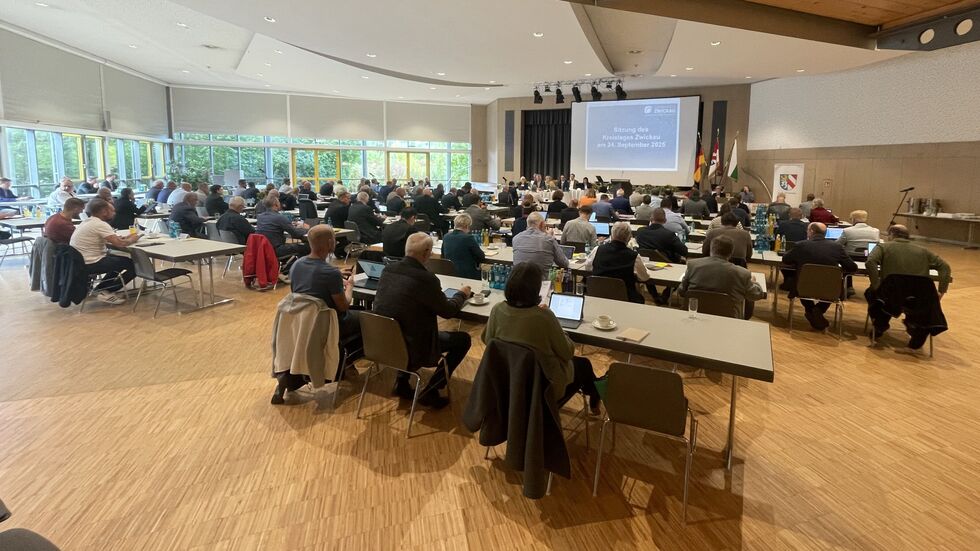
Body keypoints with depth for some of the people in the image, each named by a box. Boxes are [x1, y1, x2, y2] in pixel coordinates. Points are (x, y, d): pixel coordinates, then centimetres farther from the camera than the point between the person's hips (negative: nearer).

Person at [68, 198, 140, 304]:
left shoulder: (87, 222, 12)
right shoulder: (100, 224, -18)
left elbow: (107, 241, 16)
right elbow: (120, 244, -24)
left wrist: (125, 238, 4)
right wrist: (132, 239, -5)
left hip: (79, 262, 10)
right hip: (90, 265, -10)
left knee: (119, 259, 22)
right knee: (133, 265, -4)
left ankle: (101, 288, 18)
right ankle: (107, 292, 2)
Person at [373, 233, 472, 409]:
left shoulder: (387, 270, -4)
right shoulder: (426, 279, -23)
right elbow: (449, 311, -8)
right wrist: (462, 294, 11)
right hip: (412, 348, -7)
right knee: (463, 339, 9)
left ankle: (402, 381, 30)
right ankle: (430, 392, 11)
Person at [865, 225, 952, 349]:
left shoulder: (883, 247, 7)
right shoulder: (923, 251, 17)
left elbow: (871, 262, -12)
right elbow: (944, 267, 10)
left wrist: (876, 286, -7)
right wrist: (941, 292, 9)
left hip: (890, 297, -3)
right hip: (919, 300, 3)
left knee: (871, 293, 30)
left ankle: (879, 327, 26)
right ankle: (916, 326, 26)